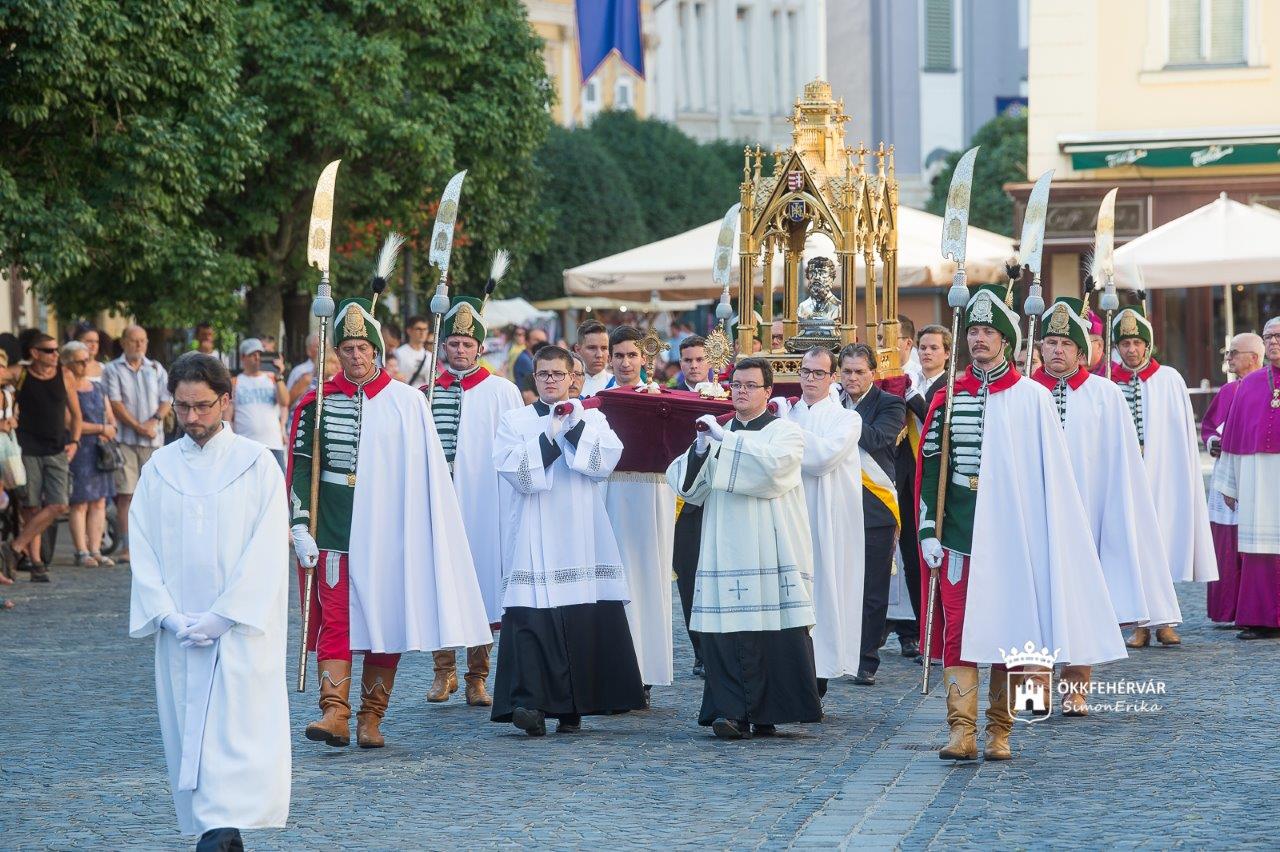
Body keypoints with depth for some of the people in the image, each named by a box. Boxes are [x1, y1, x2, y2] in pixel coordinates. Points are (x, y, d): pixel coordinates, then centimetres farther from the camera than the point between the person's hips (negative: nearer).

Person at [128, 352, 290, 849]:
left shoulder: (256, 464, -1)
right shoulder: (159, 470, 8)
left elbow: (266, 550, -7)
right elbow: (143, 551, 5)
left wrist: (222, 616, -13)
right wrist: (168, 616, -9)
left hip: (241, 627, -3)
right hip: (179, 633, 4)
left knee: (234, 730, -12)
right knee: (188, 734, 2)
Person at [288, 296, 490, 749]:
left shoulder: (407, 402, 2)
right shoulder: (318, 403, 4)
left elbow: (427, 475, 5)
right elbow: (301, 468, 5)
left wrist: (425, 536, 3)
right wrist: (300, 527, -3)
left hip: (387, 533, 0)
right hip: (333, 531, 0)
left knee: (386, 623, 3)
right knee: (335, 620, -9)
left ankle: (371, 719, 11)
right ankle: (335, 714, -14)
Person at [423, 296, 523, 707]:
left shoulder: (501, 391, 3)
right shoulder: (426, 392, 11)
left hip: (483, 504, -2)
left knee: (481, 585, -1)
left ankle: (477, 677, 6)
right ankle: (444, 672, 12)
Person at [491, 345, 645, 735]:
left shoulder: (592, 418, 14)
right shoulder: (514, 421, 11)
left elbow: (606, 461, -3)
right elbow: (514, 471, -4)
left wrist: (575, 426, -8)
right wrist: (549, 434, -9)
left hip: (582, 538, 1)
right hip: (535, 538, -1)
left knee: (586, 618, -5)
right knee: (531, 616, -15)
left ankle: (573, 708, 3)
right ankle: (529, 702, -21)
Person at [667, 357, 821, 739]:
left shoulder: (785, 431, 5)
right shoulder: (716, 435, 18)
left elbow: (774, 464, -18)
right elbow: (689, 488, 10)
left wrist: (725, 439, -16)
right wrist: (700, 451, -8)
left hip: (771, 549, -3)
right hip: (725, 550, 3)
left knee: (774, 631, -6)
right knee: (725, 632, -7)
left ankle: (766, 714, 2)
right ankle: (731, 712, -7)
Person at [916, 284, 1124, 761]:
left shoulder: (1032, 399, 1)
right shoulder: (948, 398, 8)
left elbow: (1050, 475, 1)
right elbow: (929, 468, 8)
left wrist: (1042, 537, -3)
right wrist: (928, 530, 0)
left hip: (1010, 531, -2)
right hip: (957, 530, 2)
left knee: (1008, 629, 2)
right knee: (958, 628, -5)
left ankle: (999, 730, 9)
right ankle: (962, 730, -7)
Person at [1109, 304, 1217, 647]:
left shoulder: (1169, 380, 3)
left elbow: (1184, 435, 3)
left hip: (1162, 474, 0)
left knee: (1163, 542, 1)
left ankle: (1163, 622, 10)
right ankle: (1142, 625, 5)